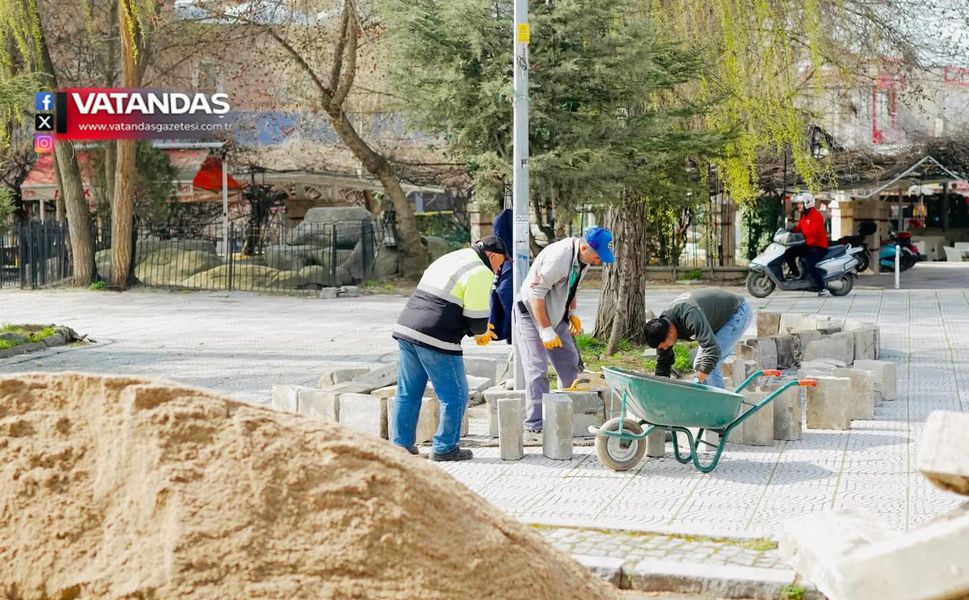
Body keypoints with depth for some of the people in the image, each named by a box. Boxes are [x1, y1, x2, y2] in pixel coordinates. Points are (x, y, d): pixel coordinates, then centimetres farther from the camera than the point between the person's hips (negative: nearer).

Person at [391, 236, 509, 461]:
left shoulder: (448, 259, 23)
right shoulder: (480, 273, -6)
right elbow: (477, 320, -10)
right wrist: (482, 330, 15)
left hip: (405, 329, 9)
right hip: (435, 340, -9)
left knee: (408, 393, 16)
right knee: (455, 396, 4)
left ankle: (401, 444, 21)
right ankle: (445, 449, 10)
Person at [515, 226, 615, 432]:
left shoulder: (583, 258, -2)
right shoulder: (558, 257, -31)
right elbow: (536, 294, -29)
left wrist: (573, 312, 8)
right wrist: (545, 330, -27)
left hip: (556, 315, 9)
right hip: (532, 314, -9)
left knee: (570, 362, 13)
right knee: (537, 369, -12)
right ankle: (536, 423, -7)